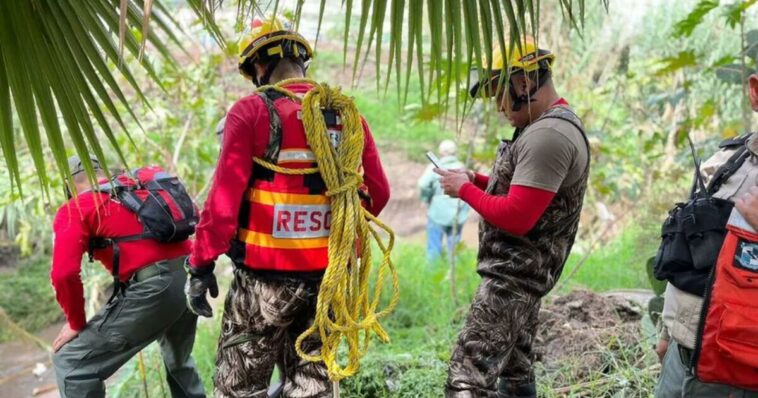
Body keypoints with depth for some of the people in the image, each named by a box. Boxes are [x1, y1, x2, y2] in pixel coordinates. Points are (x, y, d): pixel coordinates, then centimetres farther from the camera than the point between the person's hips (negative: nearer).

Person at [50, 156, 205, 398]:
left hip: (154, 287, -7)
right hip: (191, 278, 7)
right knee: (179, 361, 34)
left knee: (70, 363, 7)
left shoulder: (75, 209, 4)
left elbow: (64, 274, -9)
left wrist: (76, 323, 6)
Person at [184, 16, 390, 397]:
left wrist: (201, 264, -8)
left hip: (266, 277, -5)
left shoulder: (252, 111, -10)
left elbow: (225, 196, -16)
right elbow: (377, 192, 5)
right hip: (328, 277, 5)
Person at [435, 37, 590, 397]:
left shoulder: (547, 136, -21)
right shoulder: (551, 125, 13)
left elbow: (516, 218, -27)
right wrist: (478, 180, 7)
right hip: (521, 270, 11)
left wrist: (464, 190, -13)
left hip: (514, 274, -11)